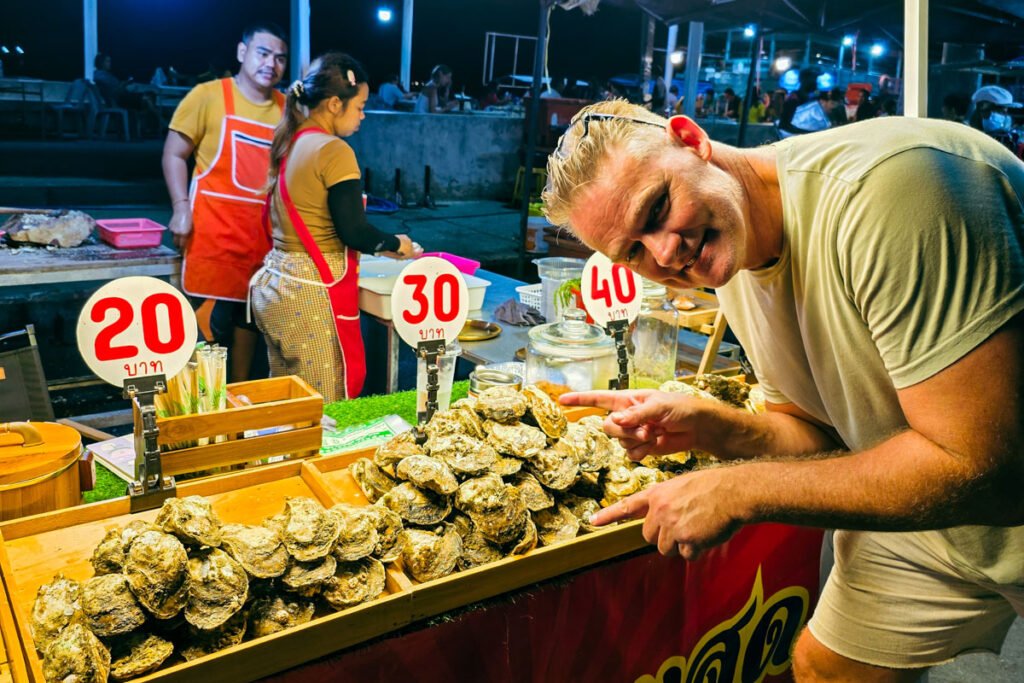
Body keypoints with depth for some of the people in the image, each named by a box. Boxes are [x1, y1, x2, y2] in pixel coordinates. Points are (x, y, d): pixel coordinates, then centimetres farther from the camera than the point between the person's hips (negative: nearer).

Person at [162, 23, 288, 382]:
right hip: (214, 228, -4)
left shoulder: (287, 108, 7)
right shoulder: (208, 95, -4)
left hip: (264, 232, 5)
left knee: (249, 315, 14)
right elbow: (174, 154, -2)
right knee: (211, 320, -1)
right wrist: (181, 208, -12)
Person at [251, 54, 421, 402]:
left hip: (276, 282, 9)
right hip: (312, 294, -9)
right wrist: (397, 245, 3)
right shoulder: (334, 151, -14)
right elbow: (353, 230, -16)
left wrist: (381, 244, 18)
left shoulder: (290, 143, 12)